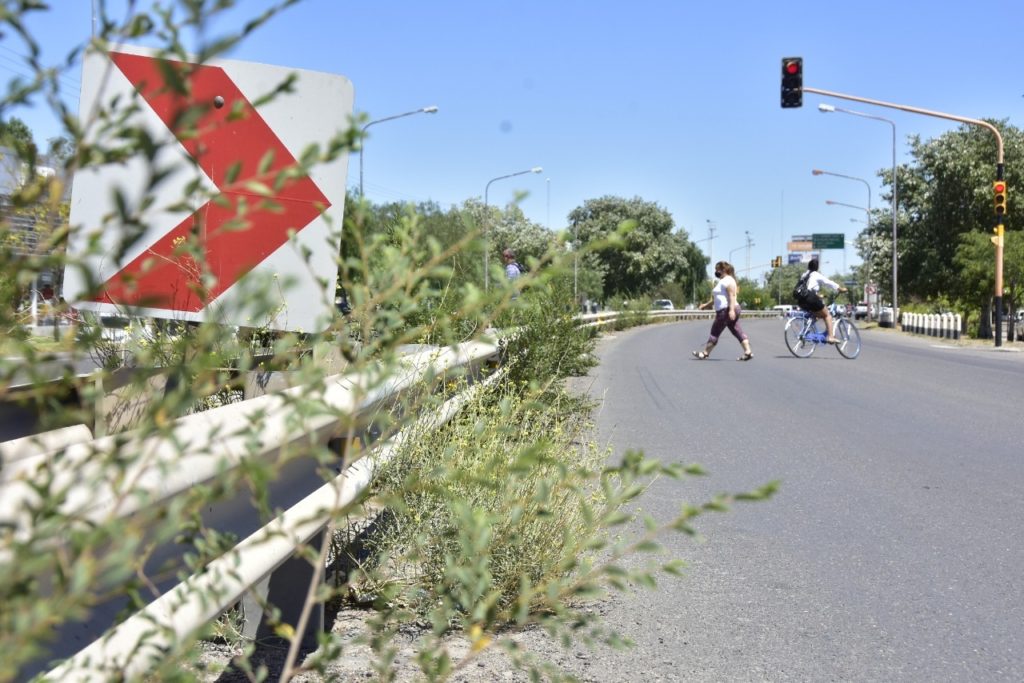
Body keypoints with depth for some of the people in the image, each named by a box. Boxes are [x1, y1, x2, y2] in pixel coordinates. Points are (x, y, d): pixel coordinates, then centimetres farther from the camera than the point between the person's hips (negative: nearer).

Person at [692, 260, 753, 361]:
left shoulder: (728, 280, -10)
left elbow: (732, 296, -21)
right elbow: (717, 298, 32)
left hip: (727, 310, -10)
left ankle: (705, 353, 4)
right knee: (737, 331, 3)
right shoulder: (722, 281, 23)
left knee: (715, 332, -3)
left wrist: (731, 310, -29)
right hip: (723, 311, 10)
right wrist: (706, 305, 35)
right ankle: (748, 352, -4)